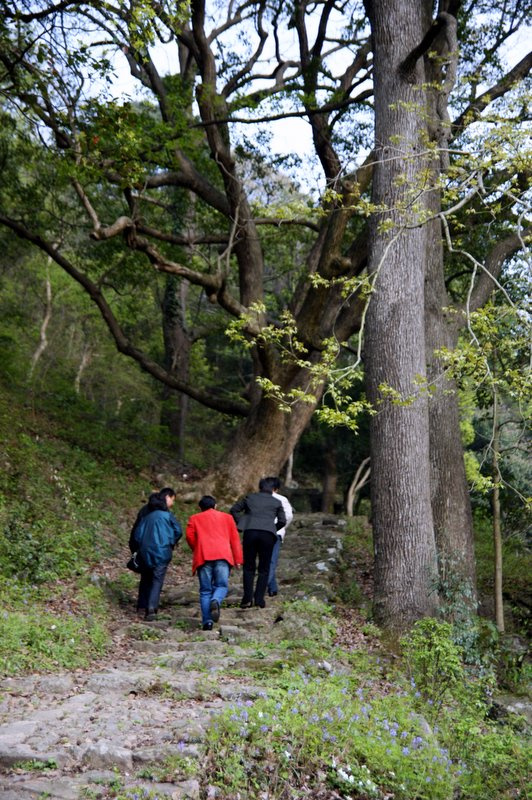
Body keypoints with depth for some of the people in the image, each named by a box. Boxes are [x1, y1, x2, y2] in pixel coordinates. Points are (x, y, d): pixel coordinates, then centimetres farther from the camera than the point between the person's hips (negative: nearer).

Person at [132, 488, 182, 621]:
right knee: (157, 580, -2)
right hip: (161, 552, -5)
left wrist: (139, 547, 22)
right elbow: (178, 531, -7)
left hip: (145, 551, 5)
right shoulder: (167, 514, -4)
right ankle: (151, 608, -14)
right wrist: (171, 544, 10)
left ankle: (142, 605, 25)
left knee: (145, 578, 19)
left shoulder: (147, 514, 11)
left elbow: (137, 533, 11)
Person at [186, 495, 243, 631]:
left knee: (205, 590, 5)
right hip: (223, 555, 0)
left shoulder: (194, 519, 20)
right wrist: (238, 559, 13)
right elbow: (234, 538, 15)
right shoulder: (227, 517, 22)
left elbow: (190, 536, 6)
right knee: (222, 585, 6)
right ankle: (215, 601, -26)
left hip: (203, 556, 0)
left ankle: (207, 621, -5)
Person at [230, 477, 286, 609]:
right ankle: (259, 599, 3)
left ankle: (247, 598, 2)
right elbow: (282, 521, 10)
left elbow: (233, 510, 15)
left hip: (250, 532, 1)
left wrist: (240, 523, 17)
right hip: (268, 534, -1)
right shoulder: (277, 502, 13)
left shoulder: (250, 498, 16)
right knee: (264, 568, 9)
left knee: (249, 567, 10)